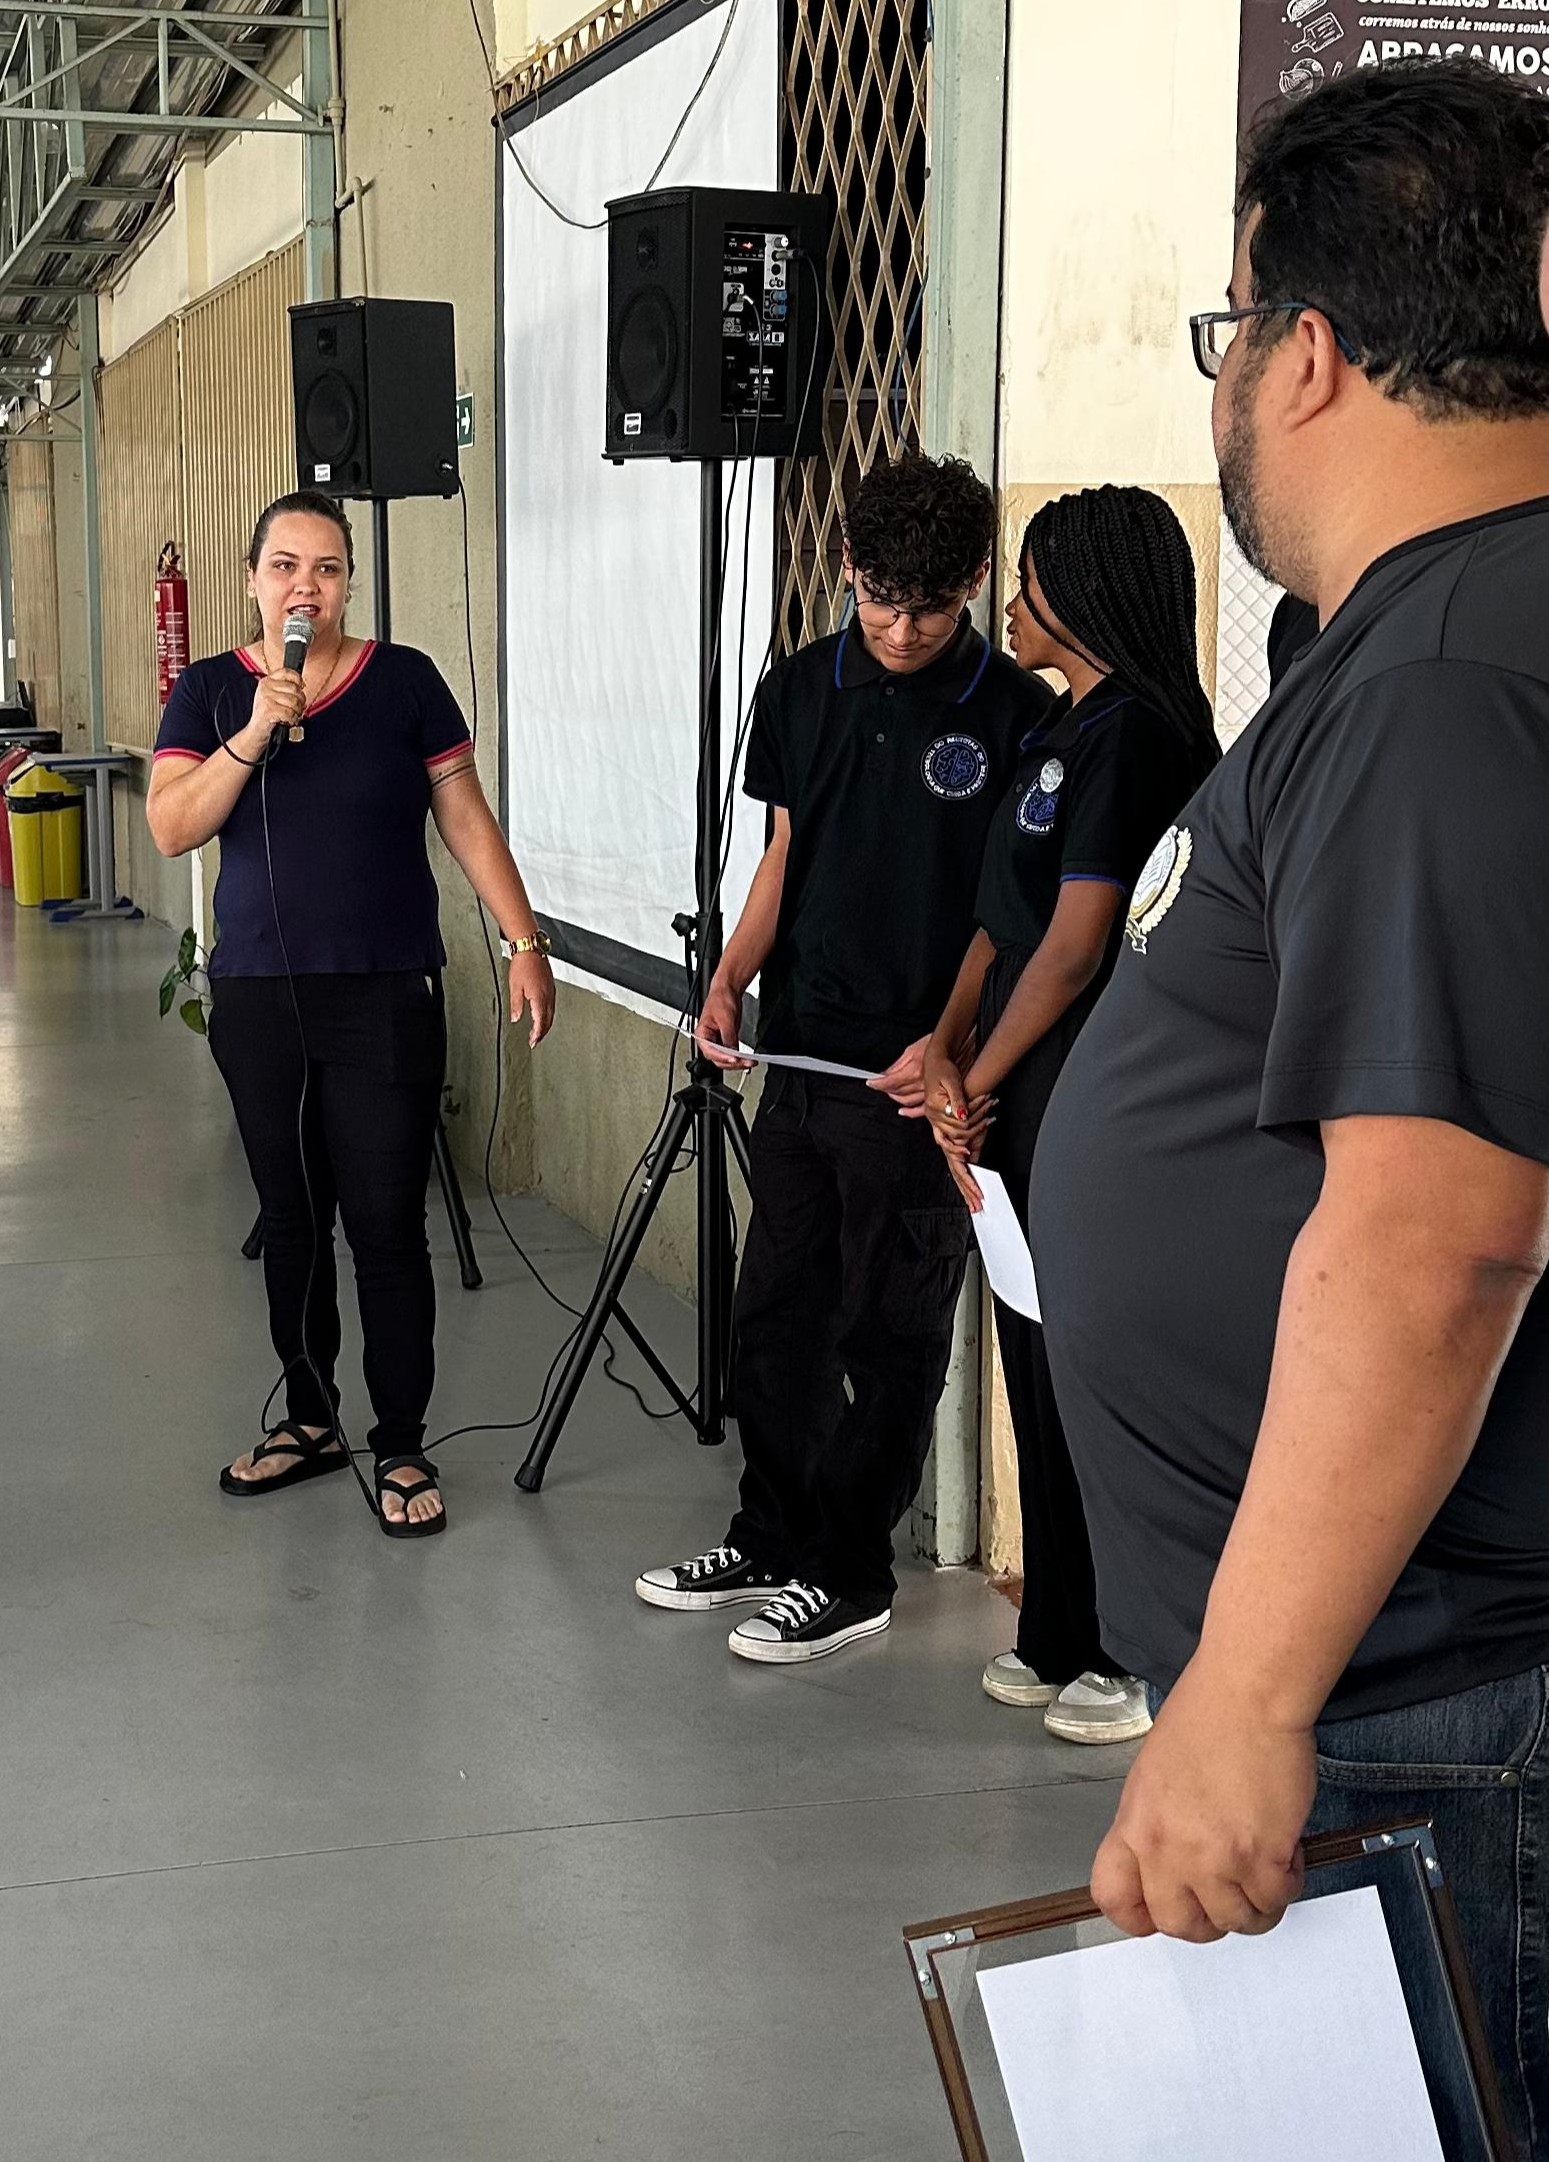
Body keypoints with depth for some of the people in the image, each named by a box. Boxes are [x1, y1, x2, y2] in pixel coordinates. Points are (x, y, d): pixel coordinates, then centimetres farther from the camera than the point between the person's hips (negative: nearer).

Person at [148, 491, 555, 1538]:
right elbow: (172, 826, -7)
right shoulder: (211, 691, 5)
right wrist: (256, 731, -18)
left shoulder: (404, 681, 0)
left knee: (388, 1227, -3)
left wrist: (525, 942, -3)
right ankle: (310, 1420, 29)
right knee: (291, 1219, 13)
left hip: (386, 1000, -2)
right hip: (257, 1000, 3)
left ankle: (403, 1450, 8)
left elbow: (468, 820, 3)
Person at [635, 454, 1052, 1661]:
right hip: (804, 1059, 6)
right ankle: (773, 1543, 31)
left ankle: (851, 1576, 18)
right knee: (776, 1315, 15)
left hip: (914, 1079, -6)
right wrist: (731, 983, 1)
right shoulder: (805, 690, 8)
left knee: (890, 1336, 4)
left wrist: (951, 1044, -18)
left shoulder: (1013, 714, -9)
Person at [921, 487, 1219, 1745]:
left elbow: (1077, 947, -17)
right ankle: (1061, 1640, 26)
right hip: (1028, 1107, 10)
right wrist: (946, 1056, 5)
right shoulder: (1065, 732, 16)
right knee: (1041, 1367, 15)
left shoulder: (1132, 735, -14)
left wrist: (976, 1084, -8)